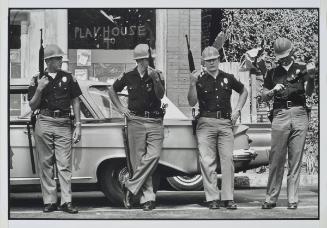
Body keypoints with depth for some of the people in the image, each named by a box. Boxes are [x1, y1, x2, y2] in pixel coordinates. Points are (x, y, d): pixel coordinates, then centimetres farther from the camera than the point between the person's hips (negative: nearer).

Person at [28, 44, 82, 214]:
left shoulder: (68, 78, 9)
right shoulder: (37, 79, 7)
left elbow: (75, 102, 11)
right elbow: (32, 107, 8)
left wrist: (78, 125, 4)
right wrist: (39, 90, -9)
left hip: (63, 123, 0)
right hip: (43, 122, 0)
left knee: (65, 164, -5)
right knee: (45, 164, 2)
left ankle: (66, 201, -6)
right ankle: (49, 201, 6)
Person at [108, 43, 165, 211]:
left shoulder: (157, 75, 5)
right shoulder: (128, 77, 7)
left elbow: (161, 95, -9)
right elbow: (112, 91, 20)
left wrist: (155, 79, -23)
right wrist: (120, 108, 10)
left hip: (155, 122, 0)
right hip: (136, 121, 0)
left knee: (154, 156, -15)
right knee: (139, 159, -3)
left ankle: (131, 187, -4)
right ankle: (147, 198, 0)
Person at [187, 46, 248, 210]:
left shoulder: (228, 78, 13)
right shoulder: (200, 80, 6)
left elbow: (244, 92, 28)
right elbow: (192, 103, -3)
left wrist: (237, 110, 15)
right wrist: (192, 84, -15)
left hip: (226, 122, 2)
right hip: (206, 123, -2)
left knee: (227, 160, -4)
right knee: (207, 161, -6)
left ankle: (228, 198, -1)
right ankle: (212, 199, -3)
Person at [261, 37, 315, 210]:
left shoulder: (301, 69, 11)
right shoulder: (273, 73, 15)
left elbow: (308, 92, -2)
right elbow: (264, 96, 15)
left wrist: (310, 78, -22)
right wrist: (274, 90, -6)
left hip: (299, 115, 0)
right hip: (280, 115, 0)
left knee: (296, 160, 0)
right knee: (276, 159, -3)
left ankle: (293, 200, 3)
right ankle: (271, 199, 1)